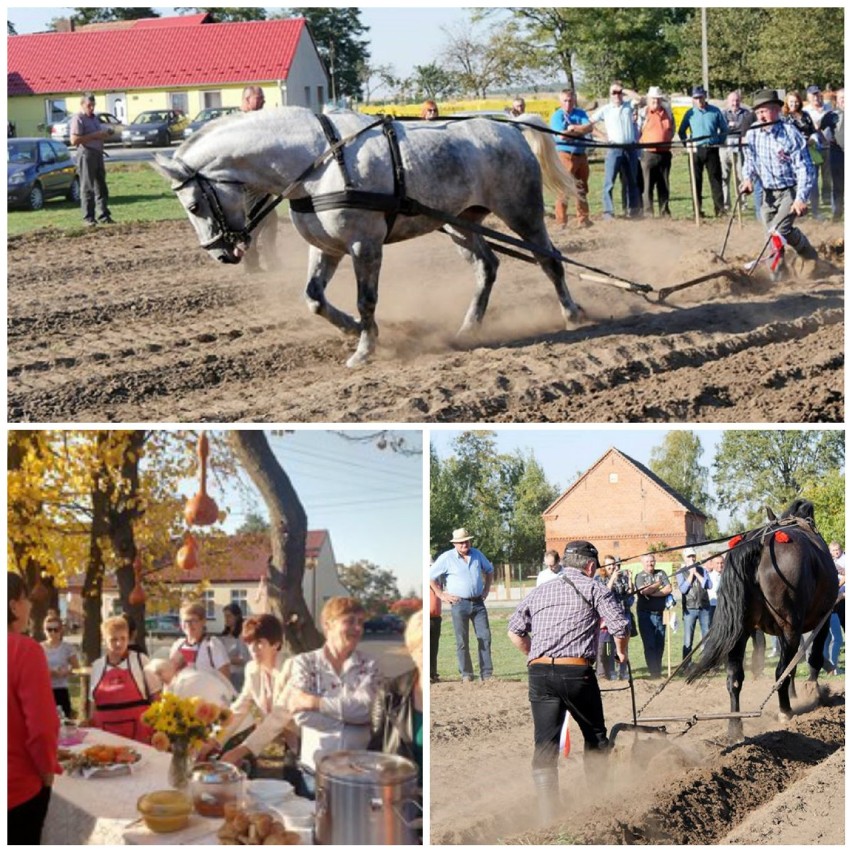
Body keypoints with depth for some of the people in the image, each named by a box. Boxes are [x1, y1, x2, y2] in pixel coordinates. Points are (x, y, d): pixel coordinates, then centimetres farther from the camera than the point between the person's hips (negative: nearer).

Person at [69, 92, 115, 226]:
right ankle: (88, 218, -3)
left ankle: (104, 216, 14)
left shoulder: (95, 118, 19)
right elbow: (74, 140, -18)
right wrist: (94, 136, -18)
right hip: (86, 154, -8)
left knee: (101, 187, 9)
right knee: (87, 188, -5)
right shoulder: (78, 119, -8)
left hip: (98, 153, 9)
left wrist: (106, 134, 10)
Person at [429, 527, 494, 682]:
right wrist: (441, 595, -2)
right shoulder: (447, 558, -4)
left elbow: (489, 570, 25)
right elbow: (431, 576, 0)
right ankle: (466, 675, 4)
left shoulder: (477, 554, 8)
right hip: (459, 604, -4)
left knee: (485, 637, 0)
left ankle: (487, 674, 4)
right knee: (462, 641, -2)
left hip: (478, 602, 4)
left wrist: (487, 589, 15)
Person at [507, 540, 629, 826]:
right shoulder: (594, 589, 6)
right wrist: (621, 652, 16)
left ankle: (548, 811, -4)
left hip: (539, 673, 3)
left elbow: (514, 632, 15)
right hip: (577, 671, -3)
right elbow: (620, 626, -3)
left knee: (545, 743, 3)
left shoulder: (539, 591, 18)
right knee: (595, 735, 18)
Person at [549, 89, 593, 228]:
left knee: (582, 189, 11)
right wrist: (581, 130, -7)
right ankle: (561, 222, -7)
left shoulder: (580, 113, 11)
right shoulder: (557, 116, -3)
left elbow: (590, 127, -4)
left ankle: (583, 220, 19)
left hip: (581, 155, 6)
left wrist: (574, 128, -14)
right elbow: (562, 135, -16)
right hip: (565, 155, -6)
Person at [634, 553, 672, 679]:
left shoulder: (661, 573, 11)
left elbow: (668, 589, -1)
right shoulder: (639, 576, 1)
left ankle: (658, 670, 14)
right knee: (649, 644, -6)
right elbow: (644, 591, -16)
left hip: (660, 613, 3)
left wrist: (652, 592, -11)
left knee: (660, 644, 5)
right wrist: (657, 584, -2)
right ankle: (653, 671, -4)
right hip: (646, 614, -3)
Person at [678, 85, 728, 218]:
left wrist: (720, 142, 4)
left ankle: (719, 208, 0)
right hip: (696, 150, 0)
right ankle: (697, 209, 6)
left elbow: (724, 128, 13)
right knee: (697, 180, 2)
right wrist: (688, 145, 3)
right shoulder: (690, 113, 5)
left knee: (716, 179, -1)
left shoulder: (715, 111, 4)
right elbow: (681, 131, 12)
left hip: (712, 149, 0)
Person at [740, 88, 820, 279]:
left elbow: (805, 168, -18)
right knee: (772, 232, 6)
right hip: (769, 192, 6)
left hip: (791, 190, -6)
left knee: (780, 229, -20)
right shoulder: (752, 133, -3)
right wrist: (748, 178, -6)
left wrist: (801, 198, -24)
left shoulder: (790, 134, -19)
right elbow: (750, 159, 14)